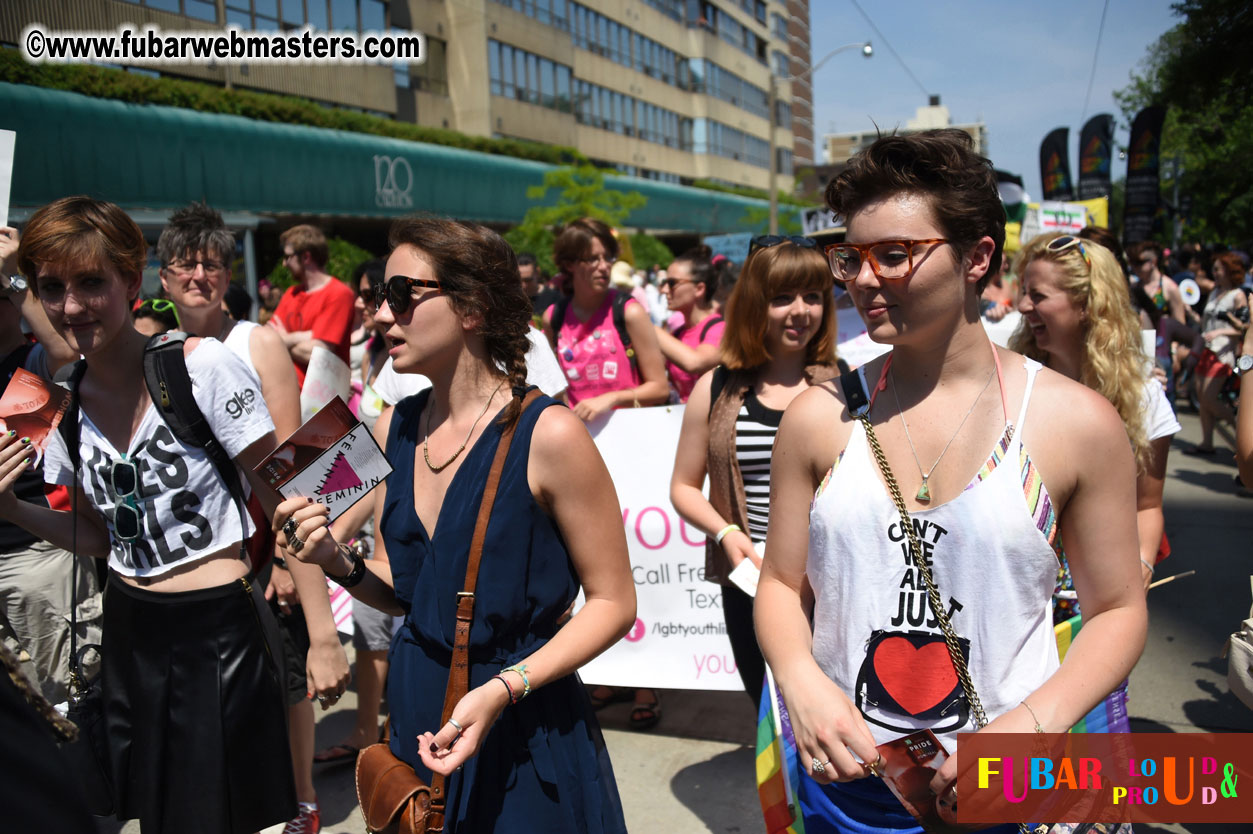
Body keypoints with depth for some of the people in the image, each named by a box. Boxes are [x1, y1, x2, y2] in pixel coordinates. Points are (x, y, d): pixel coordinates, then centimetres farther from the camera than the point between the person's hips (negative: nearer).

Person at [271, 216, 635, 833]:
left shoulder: (546, 434, -19)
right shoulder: (392, 432, 0)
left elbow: (613, 602, -14)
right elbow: (403, 591, 9)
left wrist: (502, 689, -23)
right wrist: (338, 562, -10)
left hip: (523, 736, -5)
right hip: (417, 715, 6)